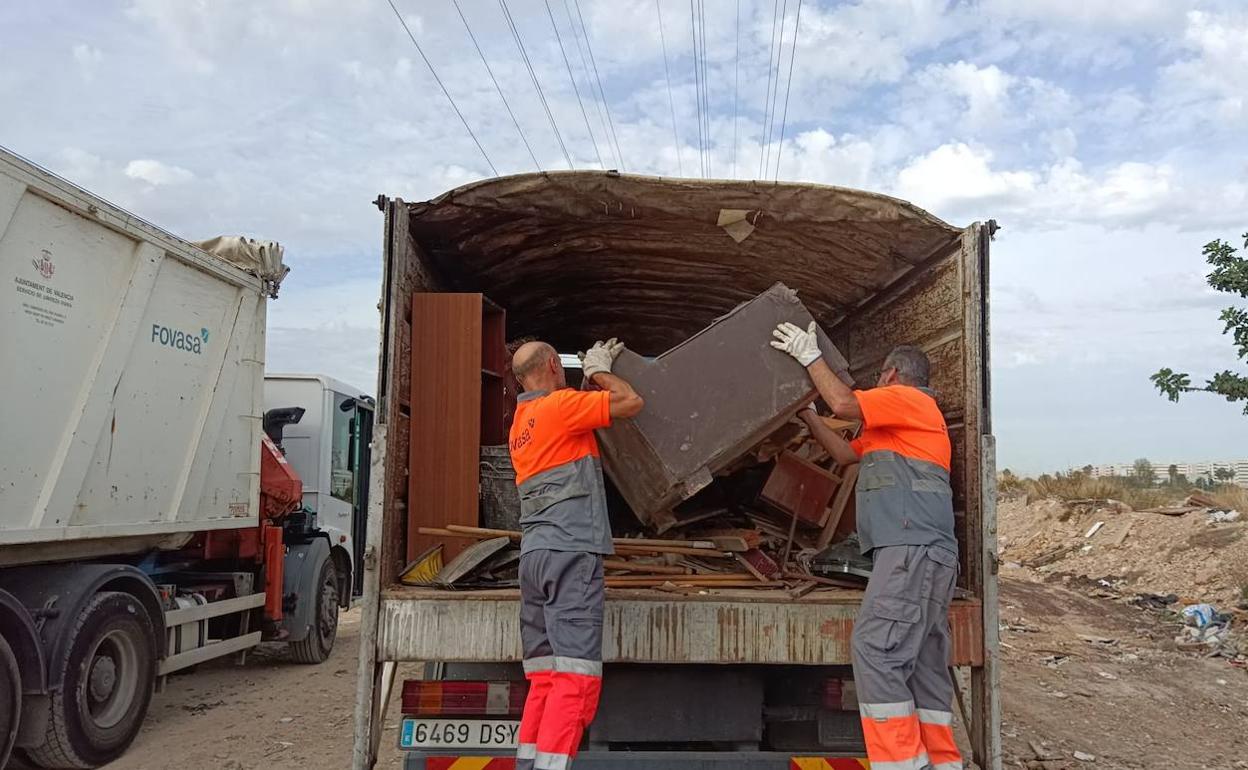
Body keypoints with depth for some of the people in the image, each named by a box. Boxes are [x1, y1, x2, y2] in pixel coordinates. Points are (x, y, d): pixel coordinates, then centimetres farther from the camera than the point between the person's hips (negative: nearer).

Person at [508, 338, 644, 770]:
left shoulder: (520, 424, 23)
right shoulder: (560, 404, -3)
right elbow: (631, 402, -3)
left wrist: (592, 378, 34)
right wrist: (598, 371, 13)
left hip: (533, 553, 9)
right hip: (571, 551, -9)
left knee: (543, 677, 8)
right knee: (576, 674, -11)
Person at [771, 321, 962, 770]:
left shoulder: (909, 398, 3)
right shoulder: (892, 425, 32)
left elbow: (844, 403, -10)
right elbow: (846, 454, 32)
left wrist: (810, 357, 2)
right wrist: (807, 414, 32)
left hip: (914, 547, -10)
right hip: (917, 552, 10)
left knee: (876, 647, -17)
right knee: (923, 664, 6)